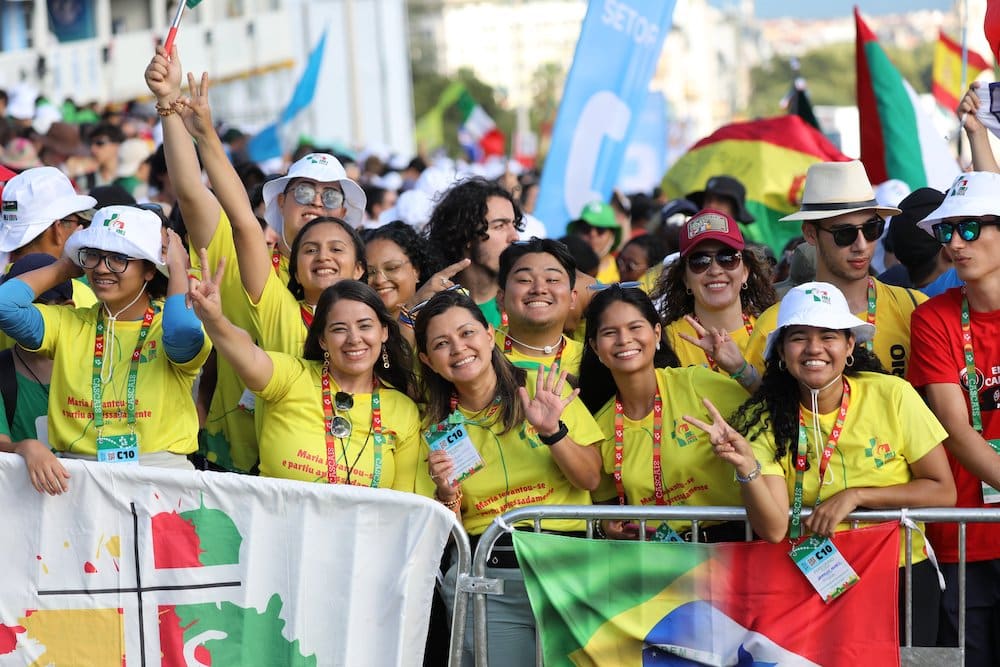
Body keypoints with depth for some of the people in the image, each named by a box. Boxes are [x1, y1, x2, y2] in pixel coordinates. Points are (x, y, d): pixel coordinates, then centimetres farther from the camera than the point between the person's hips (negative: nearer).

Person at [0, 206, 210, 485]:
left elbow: (183, 329, -24)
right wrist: (64, 268, 11)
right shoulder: (67, 324, 12)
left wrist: (177, 264, -5)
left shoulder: (165, 323, 1)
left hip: (159, 472, -3)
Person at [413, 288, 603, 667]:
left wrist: (552, 431, -17)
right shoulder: (438, 427, 8)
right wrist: (447, 495, -12)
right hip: (485, 579, 1)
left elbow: (591, 479, -1)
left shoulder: (543, 389, 2)